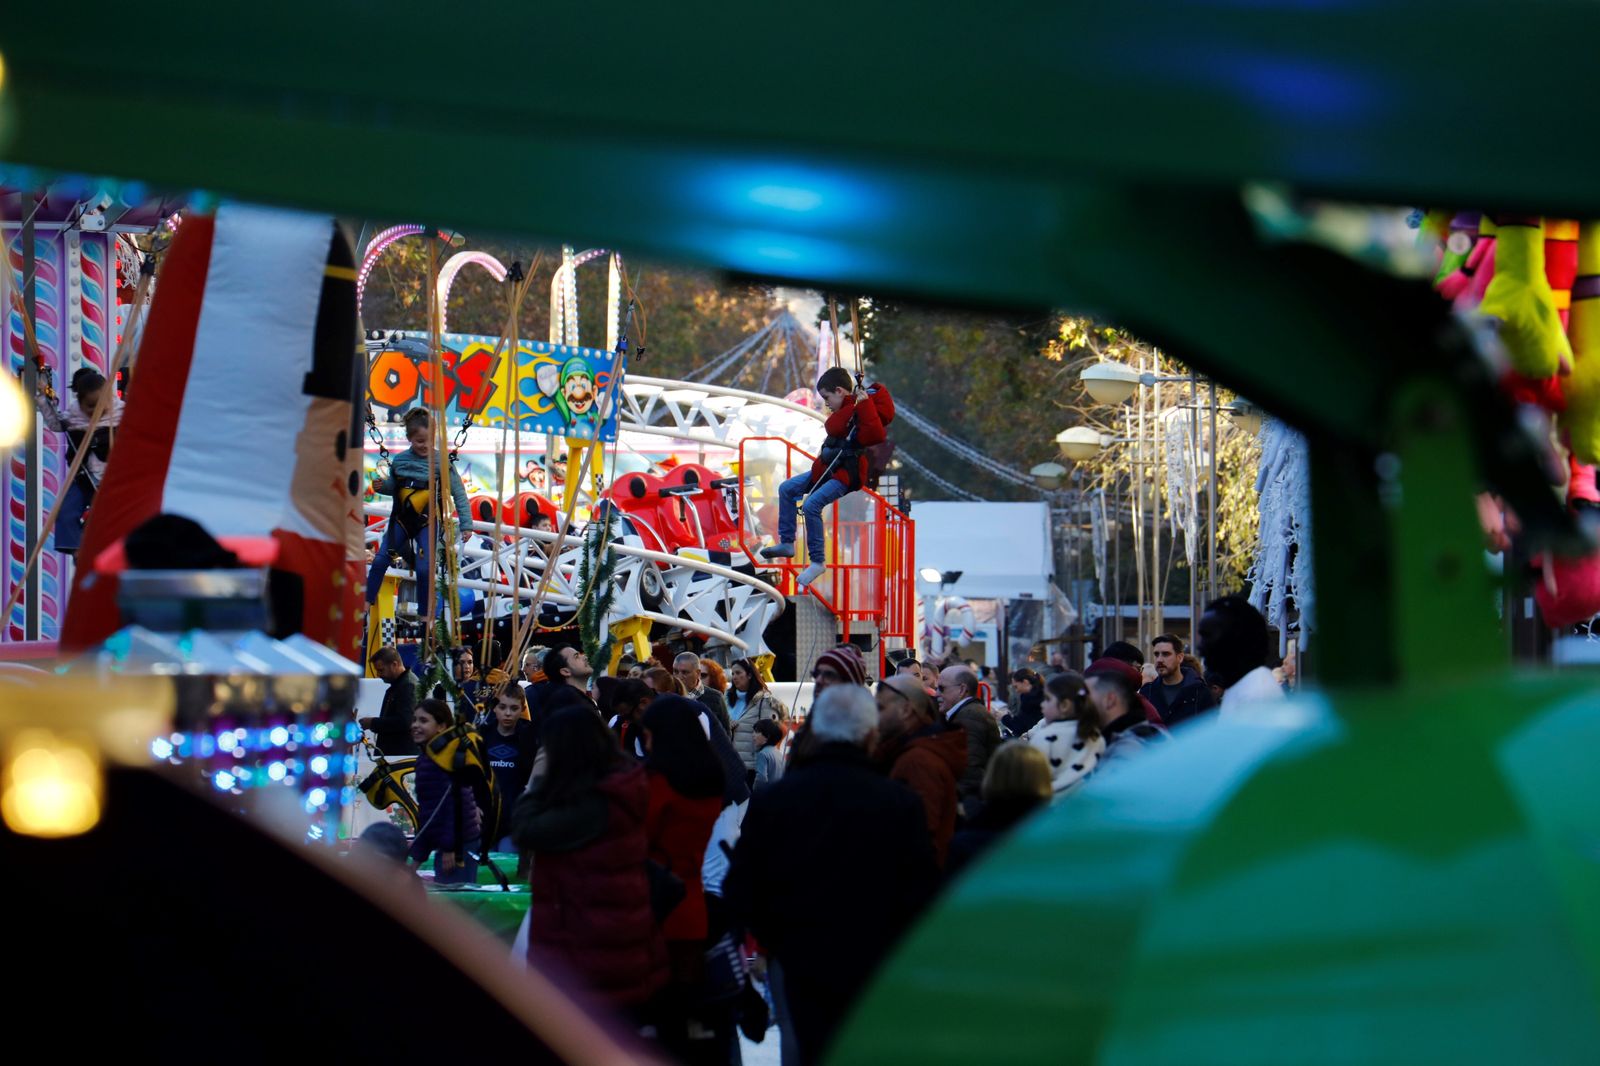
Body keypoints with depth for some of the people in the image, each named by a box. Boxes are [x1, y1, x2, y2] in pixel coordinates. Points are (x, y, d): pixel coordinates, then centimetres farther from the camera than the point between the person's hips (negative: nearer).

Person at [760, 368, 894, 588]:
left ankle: (817, 561, -19)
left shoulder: (867, 410, -14)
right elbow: (832, 427, -3)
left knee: (812, 504, -27)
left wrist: (863, 404, -31)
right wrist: (853, 403, -11)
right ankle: (786, 544, 16)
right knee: (786, 489, 12)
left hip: (846, 475, -10)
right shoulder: (846, 408, 15)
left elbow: (875, 434, -33)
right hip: (828, 468, 10)